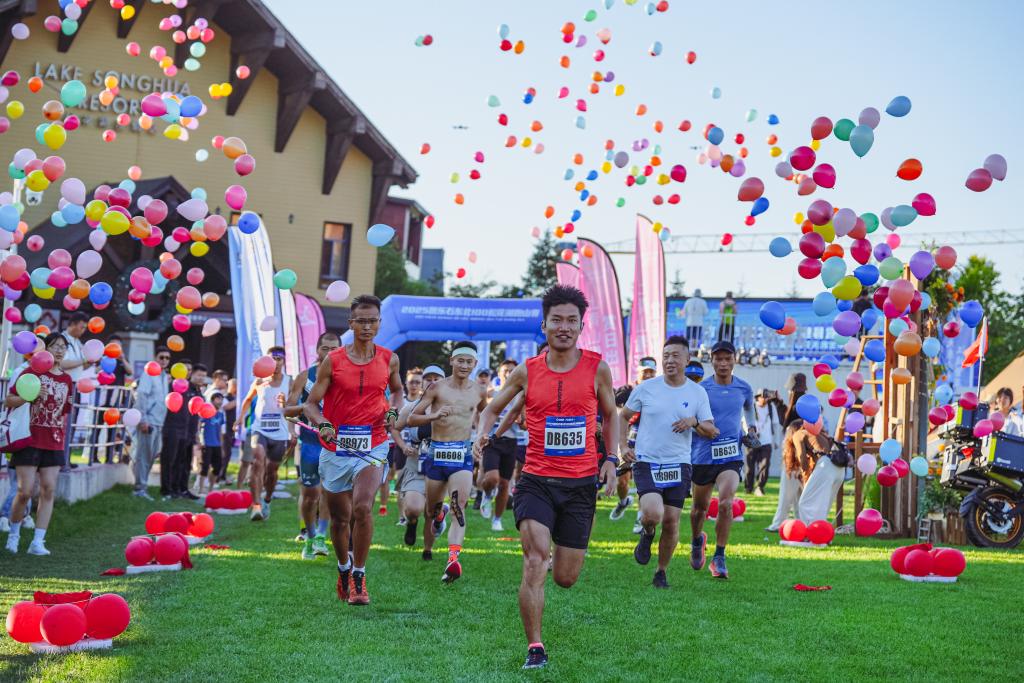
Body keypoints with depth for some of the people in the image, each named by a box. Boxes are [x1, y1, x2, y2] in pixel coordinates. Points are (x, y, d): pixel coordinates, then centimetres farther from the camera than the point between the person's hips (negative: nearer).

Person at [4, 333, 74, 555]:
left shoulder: (67, 379, 10)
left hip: (54, 444, 4)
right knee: (25, 491, -5)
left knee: (48, 490, -3)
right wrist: (29, 396, -21)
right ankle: (13, 533, 18)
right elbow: (9, 401, -6)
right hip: (30, 441, -4)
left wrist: (63, 441, 14)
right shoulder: (32, 372, -4)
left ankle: (38, 542, 0)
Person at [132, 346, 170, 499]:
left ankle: (141, 485, 18)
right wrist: (143, 420, -19)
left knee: (151, 456, 10)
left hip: (159, 423, 8)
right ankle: (140, 488, -1)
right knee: (144, 455, -4)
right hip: (148, 421, -8)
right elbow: (141, 396, -14)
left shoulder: (165, 376, 16)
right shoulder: (149, 373, -8)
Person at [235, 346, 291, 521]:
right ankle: (256, 505, -28)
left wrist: (285, 404, -25)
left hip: (280, 433, 1)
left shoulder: (289, 383, 0)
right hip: (260, 430, -1)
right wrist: (240, 416, 9)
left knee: (272, 470, 9)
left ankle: (266, 501, 36)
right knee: (258, 461, -23)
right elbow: (248, 400, 20)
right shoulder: (260, 381, 3)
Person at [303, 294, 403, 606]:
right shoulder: (333, 361, -3)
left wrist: (393, 412, 2)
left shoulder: (389, 359, 4)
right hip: (336, 447, 1)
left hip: (373, 447, 0)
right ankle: (343, 569, 38)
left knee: (362, 508, -22)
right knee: (339, 518, 11)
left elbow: (397, 390, 23)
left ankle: (359, 578, -10)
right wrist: (323, 425, -22)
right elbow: (311, 403, -1)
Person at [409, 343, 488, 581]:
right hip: (437, 452, 0)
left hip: (463, 454, 0)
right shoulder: (437, 388, -2)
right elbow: (412, 418, -5)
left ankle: (453, 559, -32)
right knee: (432, 510, 12)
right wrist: (434, 416, -20)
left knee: (459, 508, -19)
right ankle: (427, 548, 39)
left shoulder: (479, 390, 7)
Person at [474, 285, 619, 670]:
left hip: (581, 483, 1)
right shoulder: (527, 371, -1)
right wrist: (483, 433, -7)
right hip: (537, 480, -1)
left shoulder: (597, 368, -1)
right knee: (535, 561, -18)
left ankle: (561, 559, 45)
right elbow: (493, 408, 13)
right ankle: (534, 648, -7)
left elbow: (610, 415, 13)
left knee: (565, 578, 7)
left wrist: (611, 458, 1)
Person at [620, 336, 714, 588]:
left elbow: (711, 430, 7)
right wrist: (623, 446, -1)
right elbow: (624, 416, 11)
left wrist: (695, 422, -15)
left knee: (671, 522, 3)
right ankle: (647, 534, 15)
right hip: (646, 463, -2)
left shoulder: (697, 393, 4)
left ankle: (662, 572, 23)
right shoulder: (646, 388, -1)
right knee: (653, 514, -22)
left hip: (678, 465, 2)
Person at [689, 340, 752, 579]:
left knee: (726, 503, -21)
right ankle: (698, 540, 48)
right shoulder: (701, 389, -5)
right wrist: (700, 428, -20)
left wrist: (751, 428, 8)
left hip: (731, 456, 0)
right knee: (700, 507, 15)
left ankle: (719, 558, -10)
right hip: (703, 456, 0)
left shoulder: (744, 388, 4)